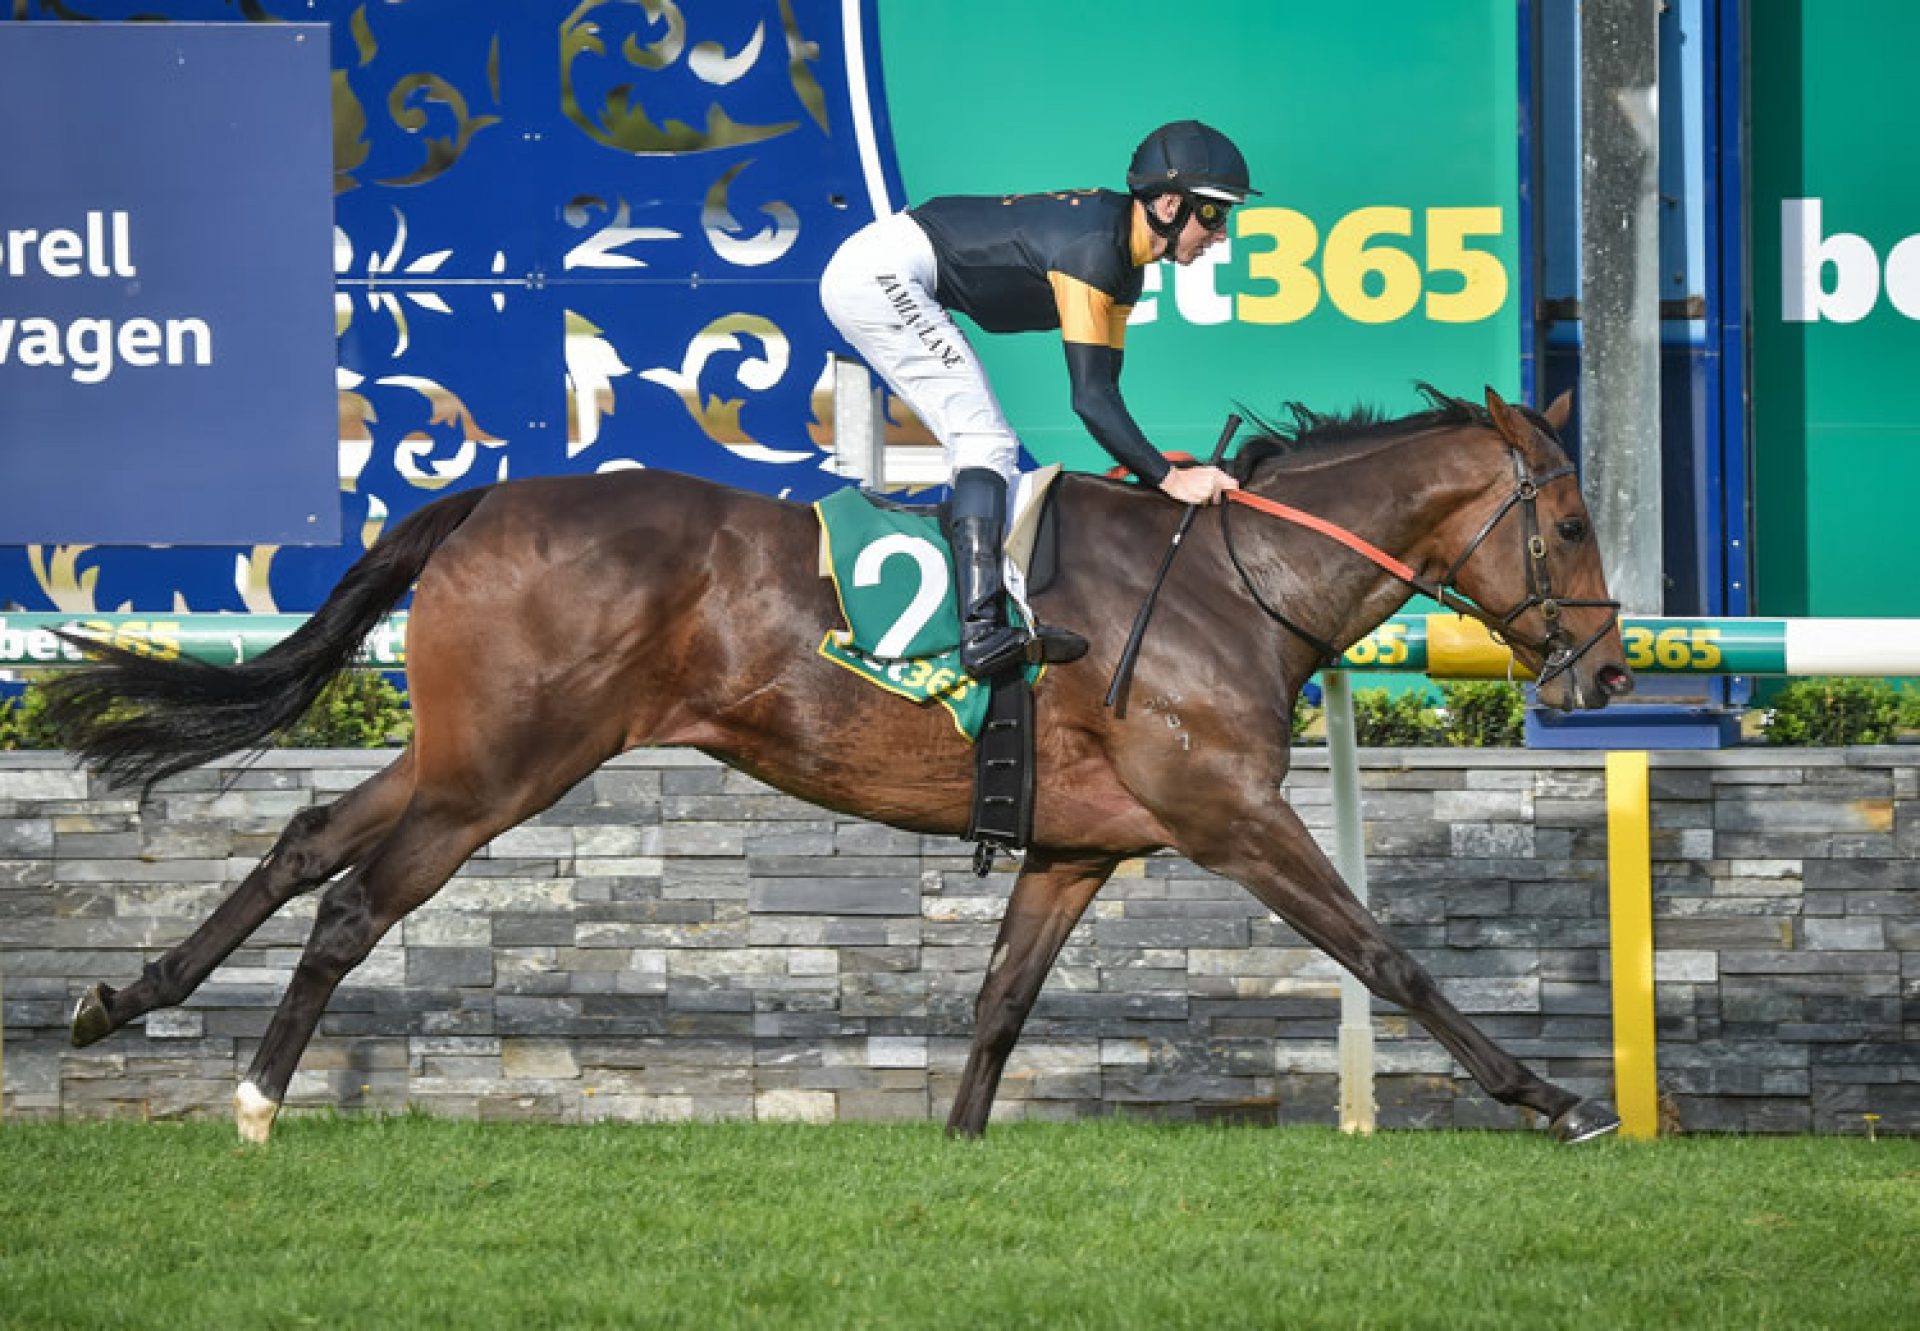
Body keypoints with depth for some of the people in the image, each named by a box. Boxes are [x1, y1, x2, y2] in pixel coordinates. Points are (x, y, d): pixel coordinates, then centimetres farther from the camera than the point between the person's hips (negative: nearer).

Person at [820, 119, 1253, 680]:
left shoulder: (1127, 262, 8)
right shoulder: (1095, 245, -22)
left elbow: (1103, 392, 11)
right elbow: (1090, 398, -24)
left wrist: (1145, 472, 3)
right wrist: (1168, 478, -23)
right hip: (878, 274, -11)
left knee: (987, 447, 8)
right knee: (986, 443, -18)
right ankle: (982, 630, -30)